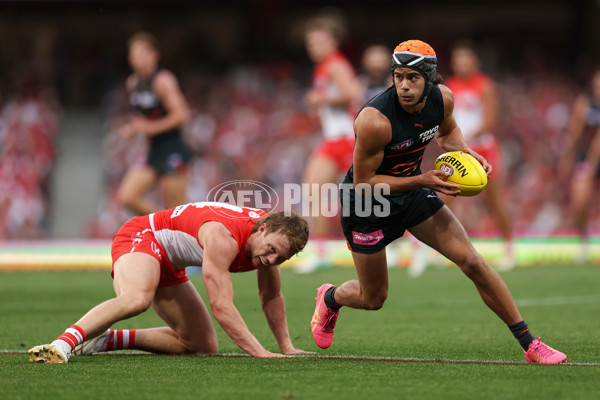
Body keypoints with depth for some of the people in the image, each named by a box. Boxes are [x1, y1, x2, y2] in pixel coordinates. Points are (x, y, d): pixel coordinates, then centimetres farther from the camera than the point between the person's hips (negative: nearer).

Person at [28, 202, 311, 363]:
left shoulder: (273, 233, -9)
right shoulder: (224, 237, -35)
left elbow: (272, 297, 9)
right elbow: (221, 306, -37)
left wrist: (286, 346, 11)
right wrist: (260, 353, -39)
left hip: (169, 266, 9)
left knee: (203, 345, 9)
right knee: (137, 298, -43)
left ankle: (107, 339, 8)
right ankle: (62, 344, -45)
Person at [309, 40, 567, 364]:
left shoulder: (442, 98, -14)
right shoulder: (375, 121, -34)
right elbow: (363, 182, -24)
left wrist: (467, 153, -10)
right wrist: (422, 181, -31)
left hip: (413, 191, 5)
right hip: (366, 203, -5)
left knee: (472, 262, -8)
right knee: (373, 299, 8)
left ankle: (529, 344, -1)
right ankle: (329, 298, 46)